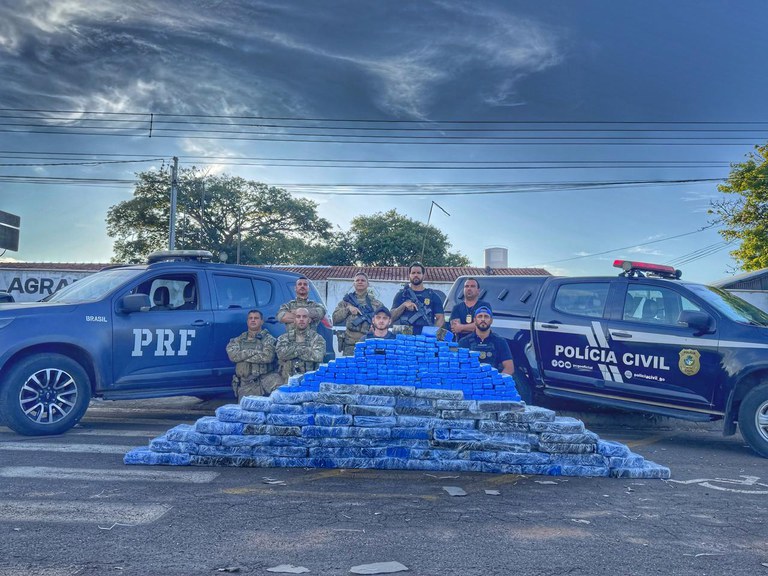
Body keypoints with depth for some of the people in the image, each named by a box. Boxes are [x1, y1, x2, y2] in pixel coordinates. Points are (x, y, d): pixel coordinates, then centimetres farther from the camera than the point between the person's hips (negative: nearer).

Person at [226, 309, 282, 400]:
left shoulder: (268, 339, 6)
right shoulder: (237, 341, 15)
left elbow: (268, 357, -12)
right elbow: (233, 355, -5)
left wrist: (243, 356, -5)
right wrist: (255, 352, -8)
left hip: (266, 383, -3)